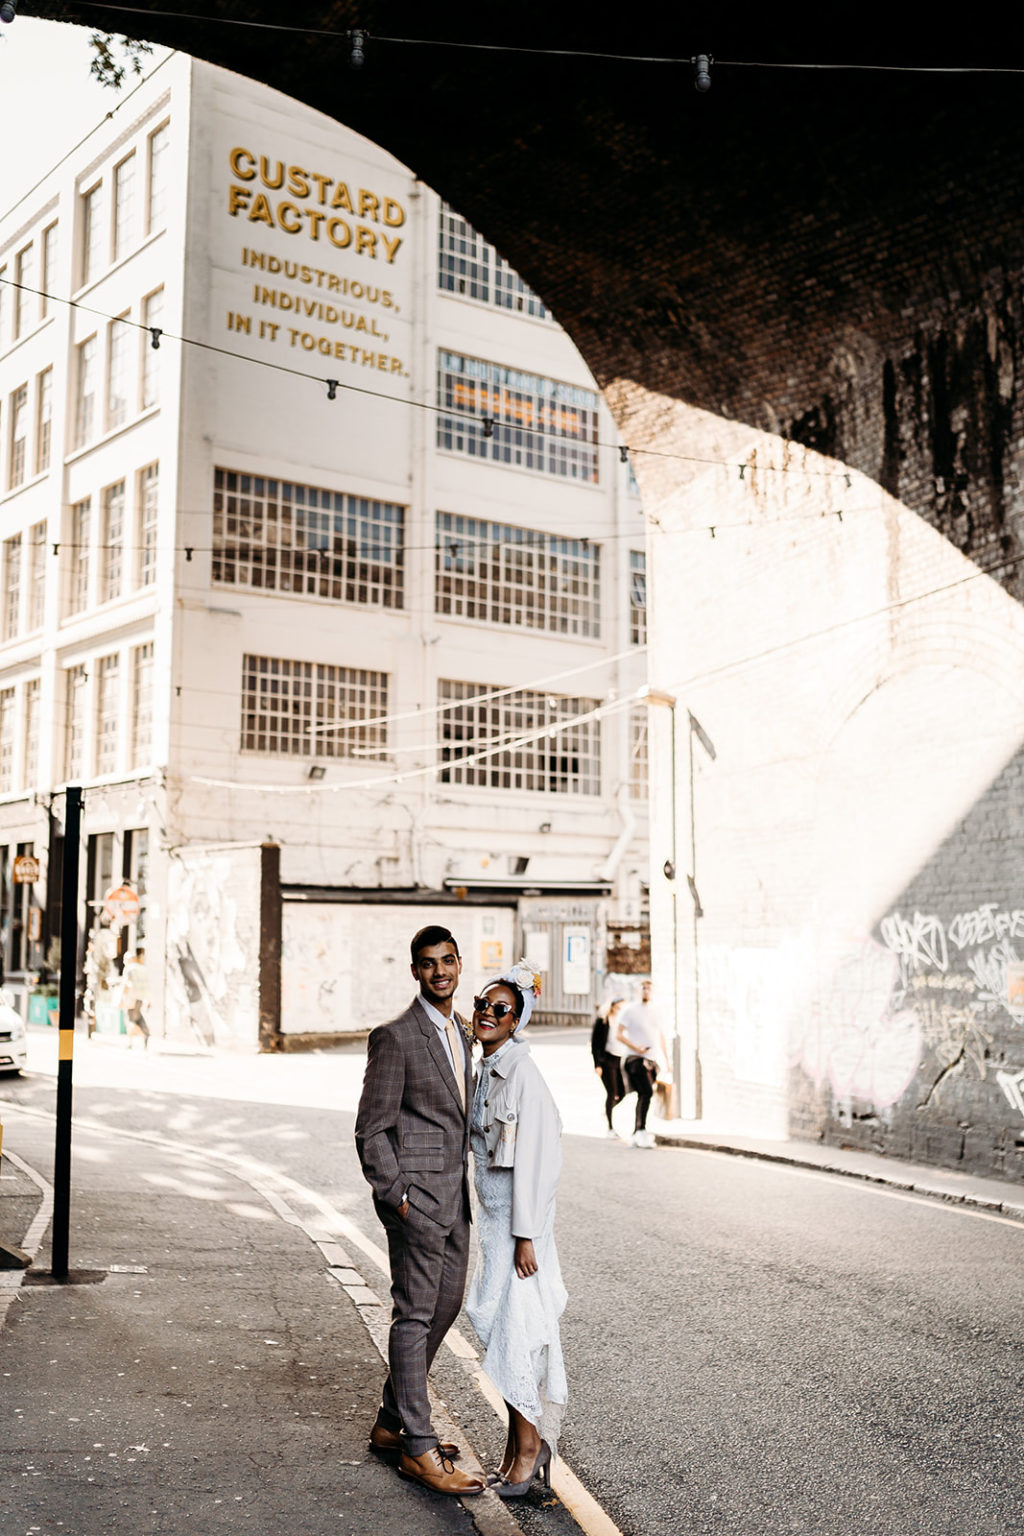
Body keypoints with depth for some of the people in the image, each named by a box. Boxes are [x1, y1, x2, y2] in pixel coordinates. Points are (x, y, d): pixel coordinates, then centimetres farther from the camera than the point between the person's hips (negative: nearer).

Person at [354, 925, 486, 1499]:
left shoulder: (460, 1031, 13)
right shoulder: (396, 1036, -13)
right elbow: (371, 1129, -12)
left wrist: (465, 1184, 16)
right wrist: (397, 1198, -16)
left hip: (454, 1192, 9)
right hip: (417, 1193, -9)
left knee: (446, 1306, 15)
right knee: (415, 1316, -3)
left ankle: (392, 1424, 28)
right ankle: (418, 1447, 5)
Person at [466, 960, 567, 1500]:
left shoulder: (522, 1073, -17)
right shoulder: (485, 1071, 10)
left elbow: (532, 1158, -20)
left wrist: (525, 1236, -20)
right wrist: (496, 1230, 18)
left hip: (520, 1217, -9)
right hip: (493, 1214, 9)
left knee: (514, 1324, -4)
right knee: (497, 1321, 12)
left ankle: (528, 1448, 8)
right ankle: (522, 1443, 23)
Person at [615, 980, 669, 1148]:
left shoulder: (655, 1011, 16)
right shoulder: (629, 1011, -3)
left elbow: (661, 1035, 26)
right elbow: (618, 1034, -7)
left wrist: (666, 1058, 21)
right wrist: (637, 1048, -15)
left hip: (652, 1059, 6)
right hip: (635, 1059, -6)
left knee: (643, 1096, 7)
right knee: (647, 1092, -21)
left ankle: (636, 1135, 14)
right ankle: (641, 1130, -20)